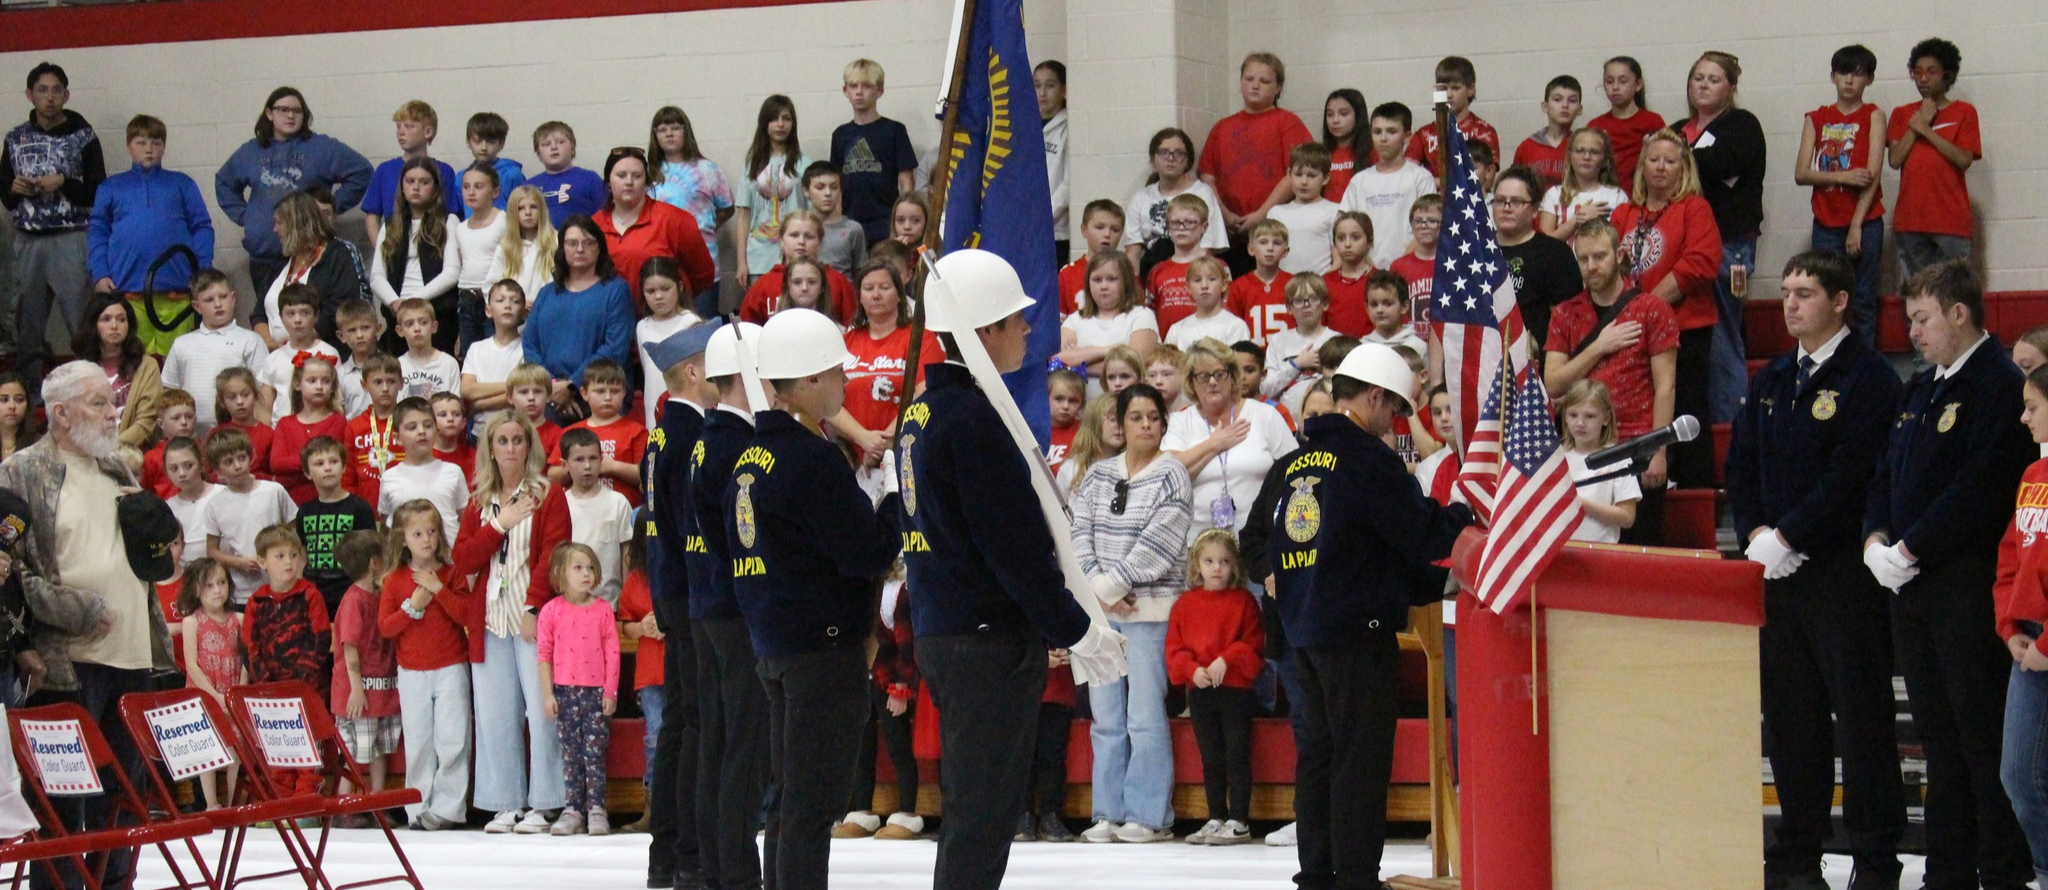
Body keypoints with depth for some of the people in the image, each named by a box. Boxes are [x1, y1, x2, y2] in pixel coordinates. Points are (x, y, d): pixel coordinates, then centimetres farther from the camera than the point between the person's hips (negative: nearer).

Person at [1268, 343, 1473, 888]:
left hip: (1303, 627, 8)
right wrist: (1462, 515, 5)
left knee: (1317, 751, 12)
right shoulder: (1367, 456, -12)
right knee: (1361, 756, -5)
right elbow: (1423, 535, -13)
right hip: (1358, 629, -8)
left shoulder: (1299, 460, 14)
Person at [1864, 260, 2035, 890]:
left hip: (1970, 584, -9)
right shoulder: (1919, 390, 18)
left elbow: (1981, 488, -19)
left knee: (1983, 736, -7)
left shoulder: (1998, 386, -11)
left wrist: (1910, 547, -16)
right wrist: (1876, 537, 1)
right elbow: (1887, 475, 20)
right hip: (1913, 585, 9)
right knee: (1938, 735, 12)